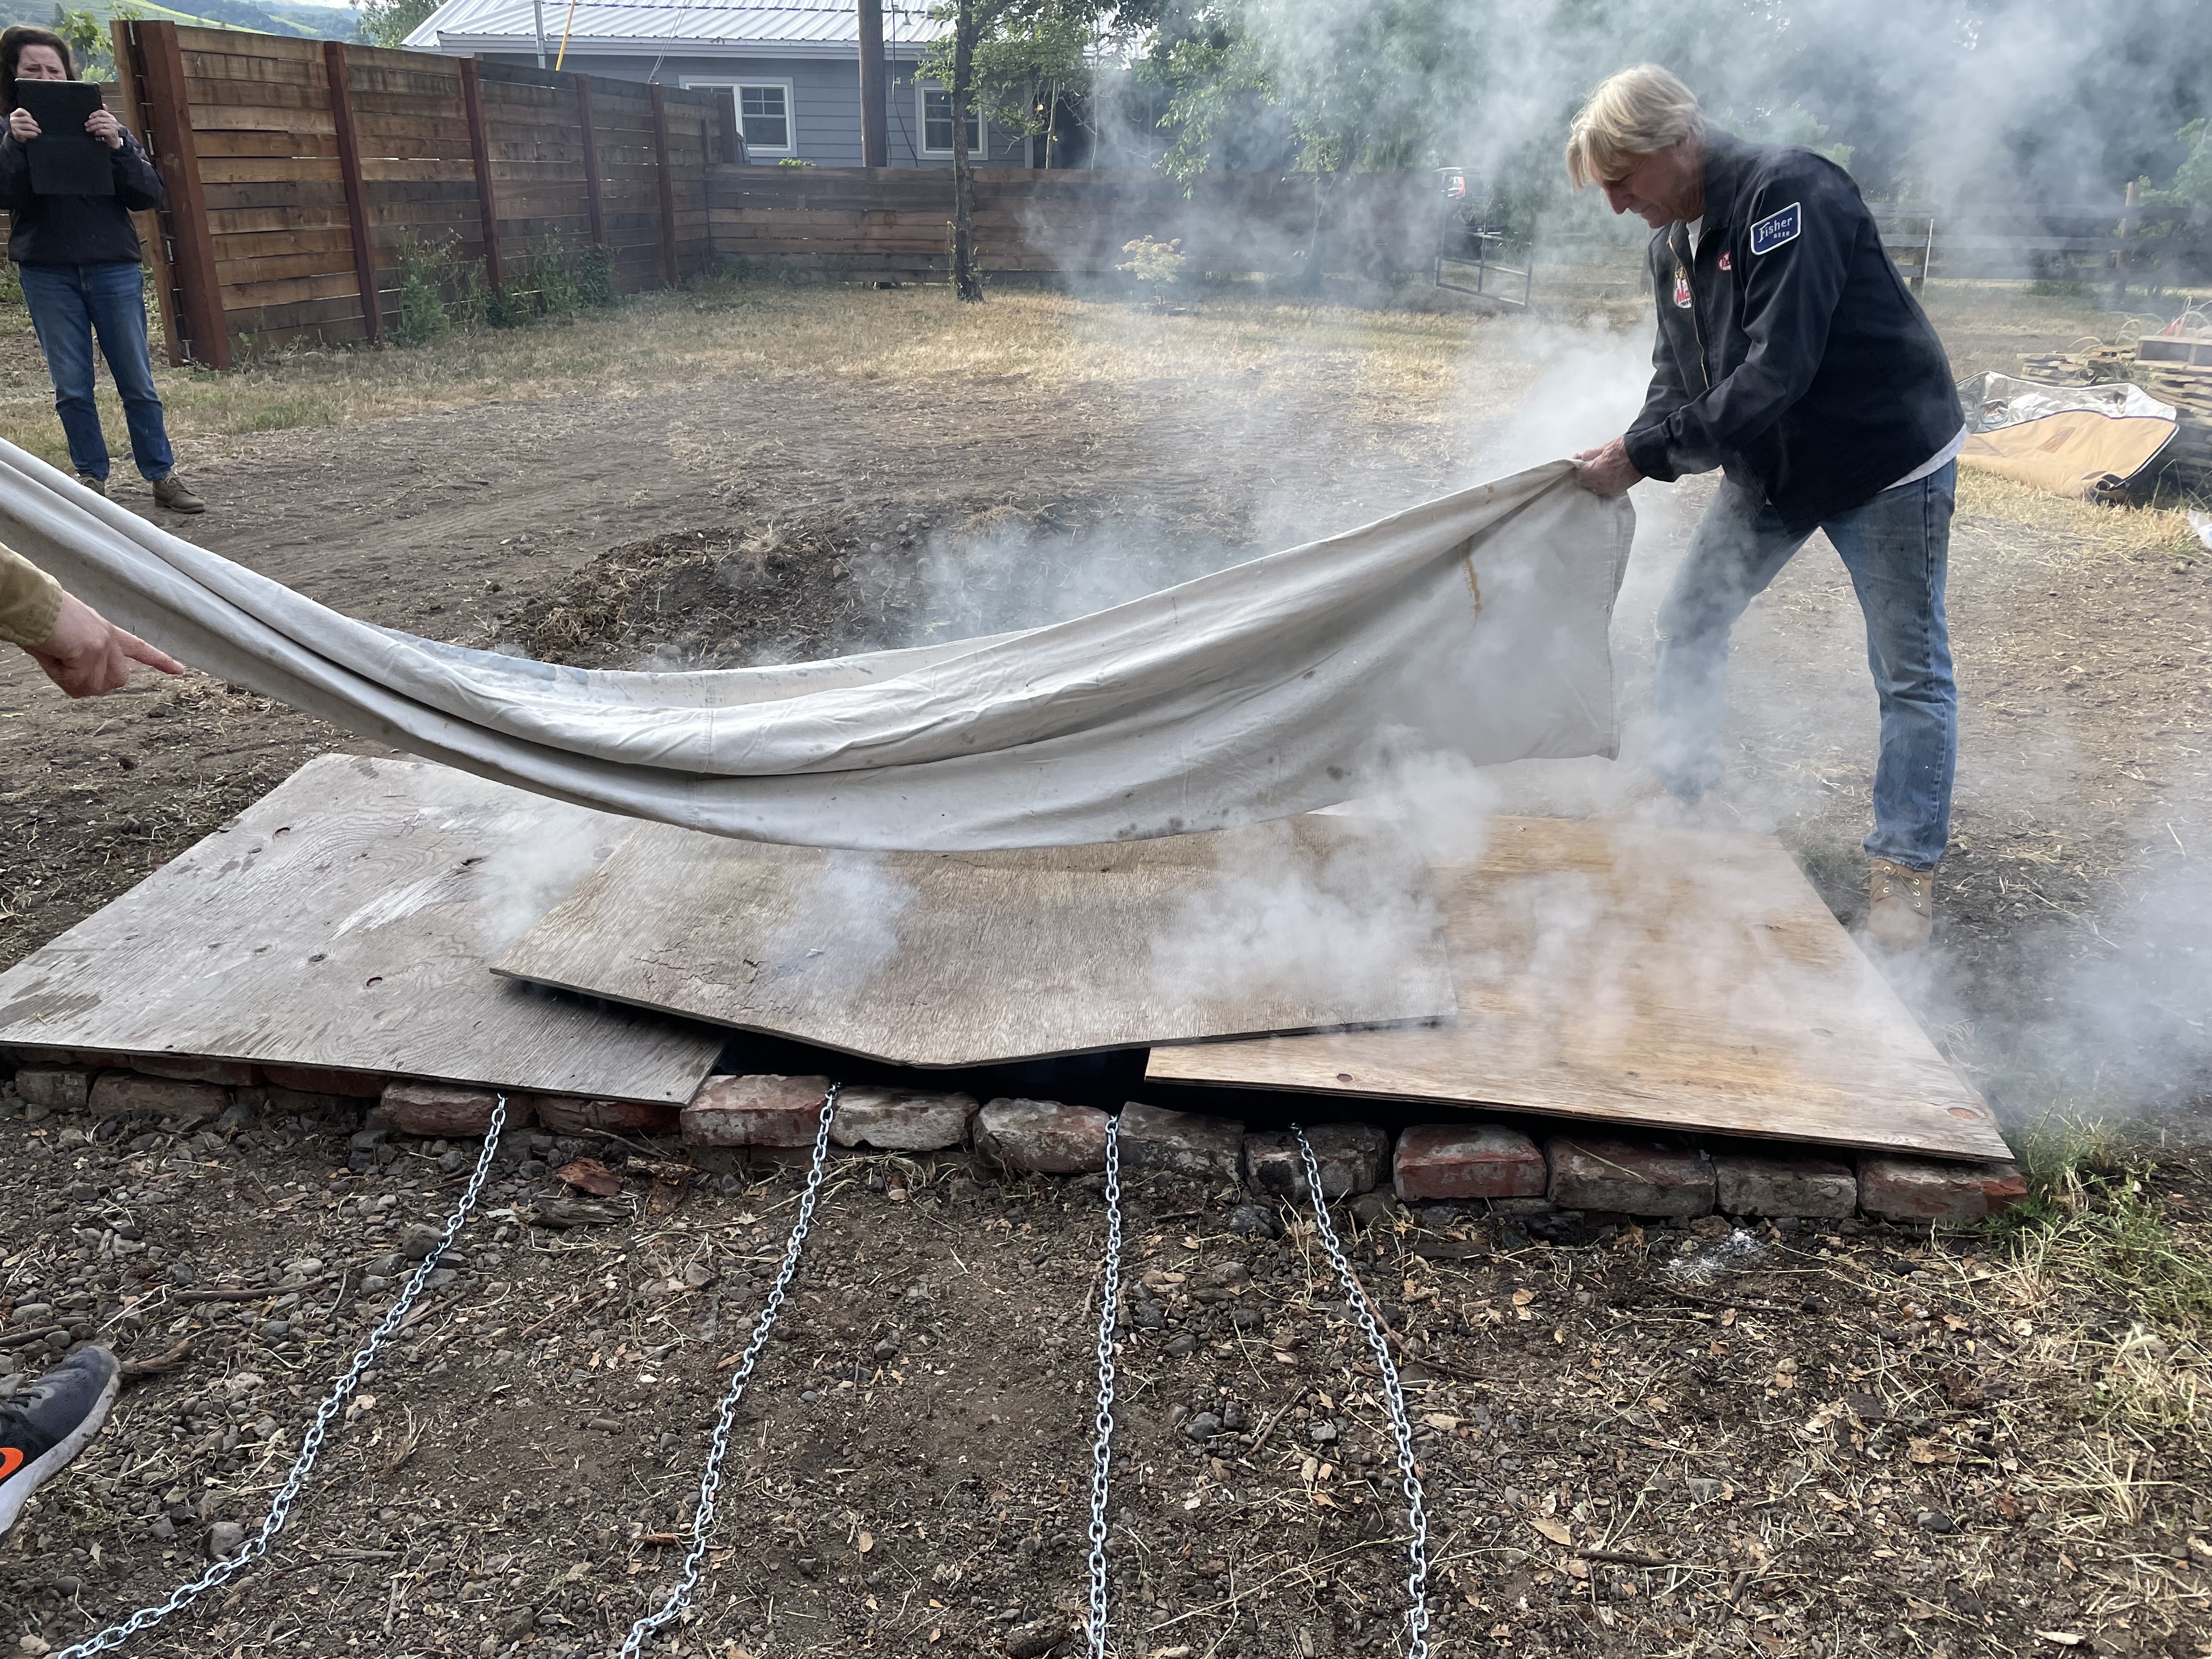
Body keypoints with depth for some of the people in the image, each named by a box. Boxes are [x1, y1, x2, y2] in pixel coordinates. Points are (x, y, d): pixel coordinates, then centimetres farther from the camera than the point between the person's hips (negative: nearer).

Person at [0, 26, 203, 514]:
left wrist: (118, 146, -18)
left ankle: (162, 475, 8)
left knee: (138, 382, 1)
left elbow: (151, 196, -2)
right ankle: (91, 477, 12)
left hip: (113, 267, 0)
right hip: (47, 274, 1)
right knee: (71, 388, 3)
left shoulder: (101, 126, 7)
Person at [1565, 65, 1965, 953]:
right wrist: (1634, 451, -14)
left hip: (1886, 455, -7)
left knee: (1911, 672, 0)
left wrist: (1647, 453, -28)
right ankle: (1680, 794, 22)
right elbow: (1678, 373, 5)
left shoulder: (1787, 193, -25)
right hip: (1769, 463, 8)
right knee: (1688, 622, 6)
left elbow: (1775, 371, -31)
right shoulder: (1671, 239, 2)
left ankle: (1904, 866, 10)